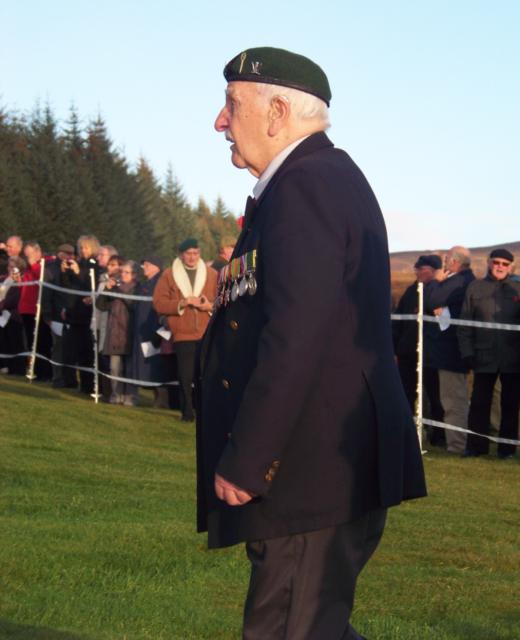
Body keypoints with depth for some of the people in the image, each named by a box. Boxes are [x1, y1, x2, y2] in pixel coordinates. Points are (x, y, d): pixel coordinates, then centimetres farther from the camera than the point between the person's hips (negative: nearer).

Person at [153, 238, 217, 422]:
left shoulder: (212, 274, 11)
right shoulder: (169, 275, 7)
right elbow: (158, 303, 0)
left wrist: (210, 305, -10)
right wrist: (181, 303, -12)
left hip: (208, 335, 1)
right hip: (183, 334, -1)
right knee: (186, 376, -1)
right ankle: (187, 412, 9)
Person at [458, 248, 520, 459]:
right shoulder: (475, 288, 5)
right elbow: (464, 323, 5)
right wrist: (467, 352, -3)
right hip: (484, 356, 0)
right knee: (479, 402, 2)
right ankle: (476, 446, 9)